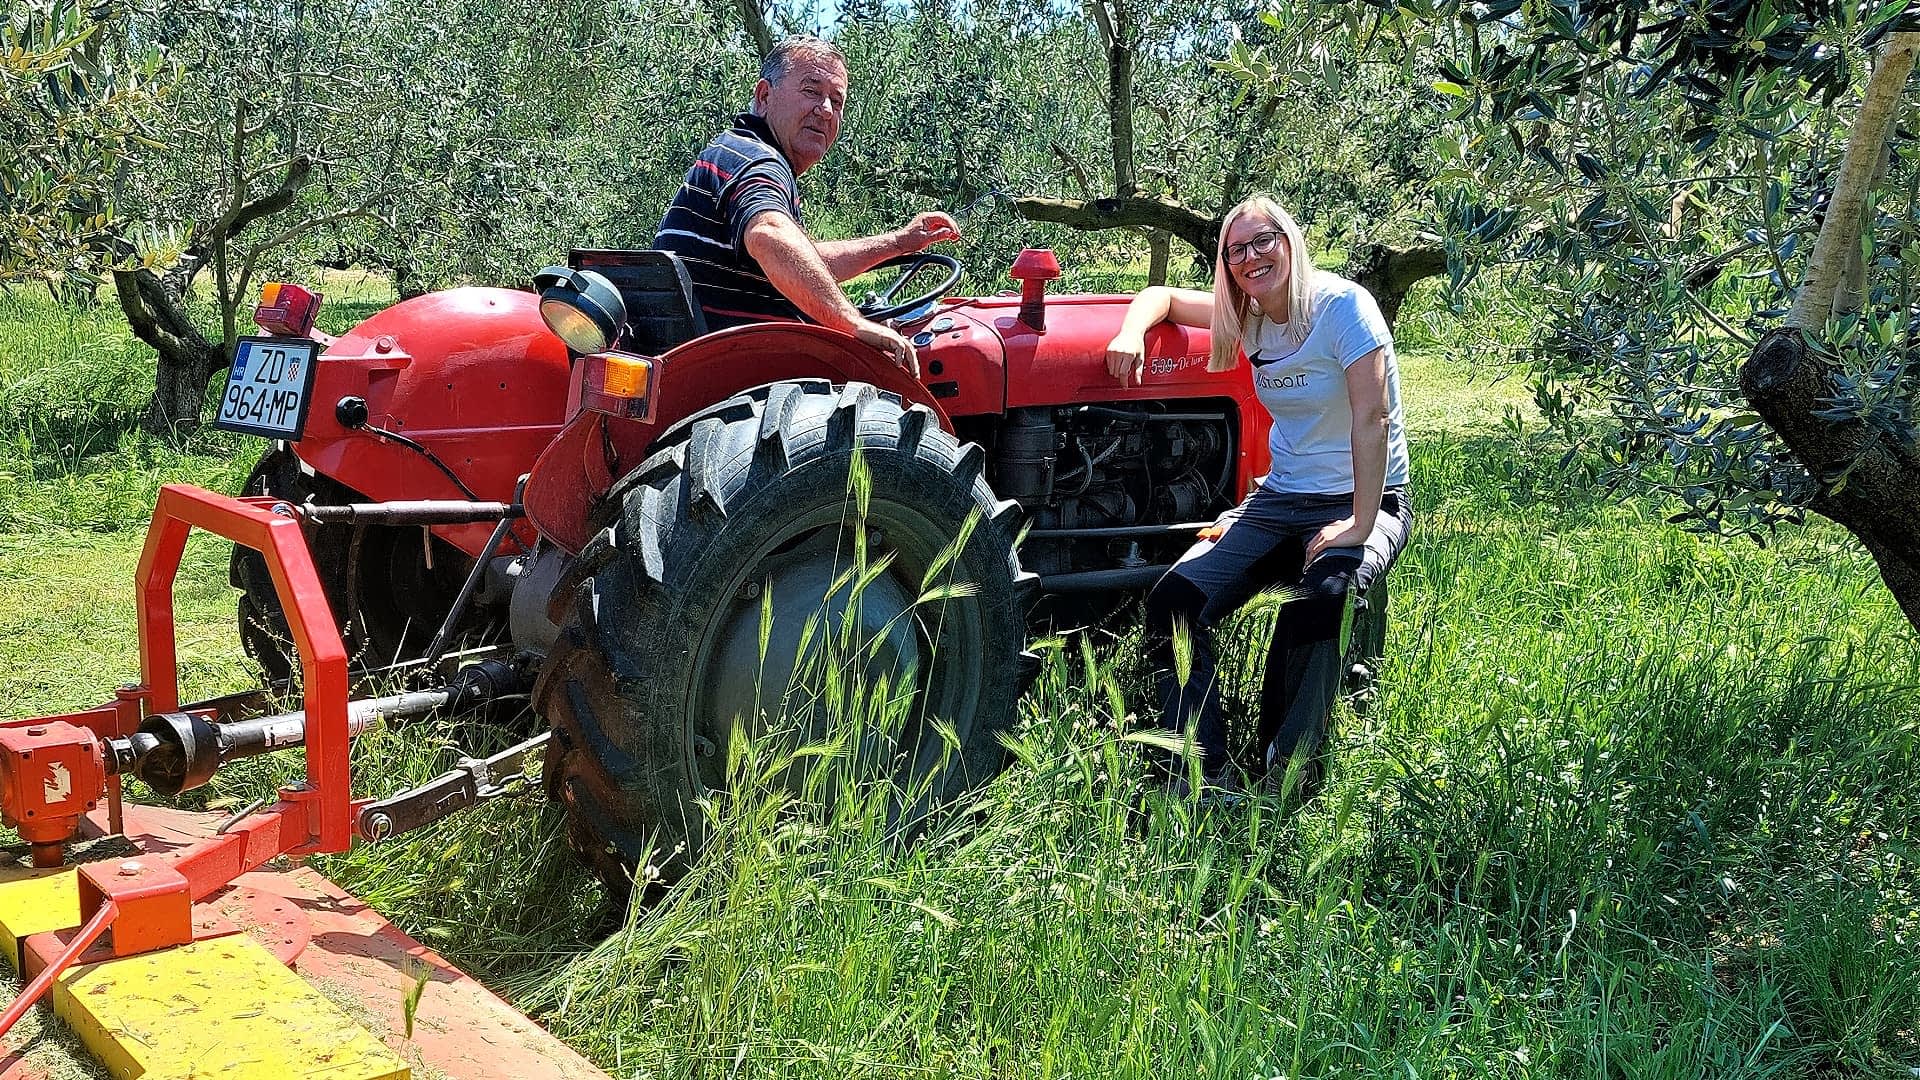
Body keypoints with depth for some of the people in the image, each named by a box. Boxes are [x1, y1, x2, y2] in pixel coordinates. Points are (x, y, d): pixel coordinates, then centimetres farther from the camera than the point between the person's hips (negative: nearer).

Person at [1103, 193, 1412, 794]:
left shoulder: (1342, 305, -14)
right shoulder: (1248, 316, 6)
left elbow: (1372, 419, -21)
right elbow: (1164, 296, 19)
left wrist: (1360, 524, -27)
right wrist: (1131, 333, -5)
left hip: (1363, 502, -6)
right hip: (1280, 499, 6)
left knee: (1314, 604, -38)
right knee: (1173, 603, -18)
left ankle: (1284, 774, -23)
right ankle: (1206, 776, -18)